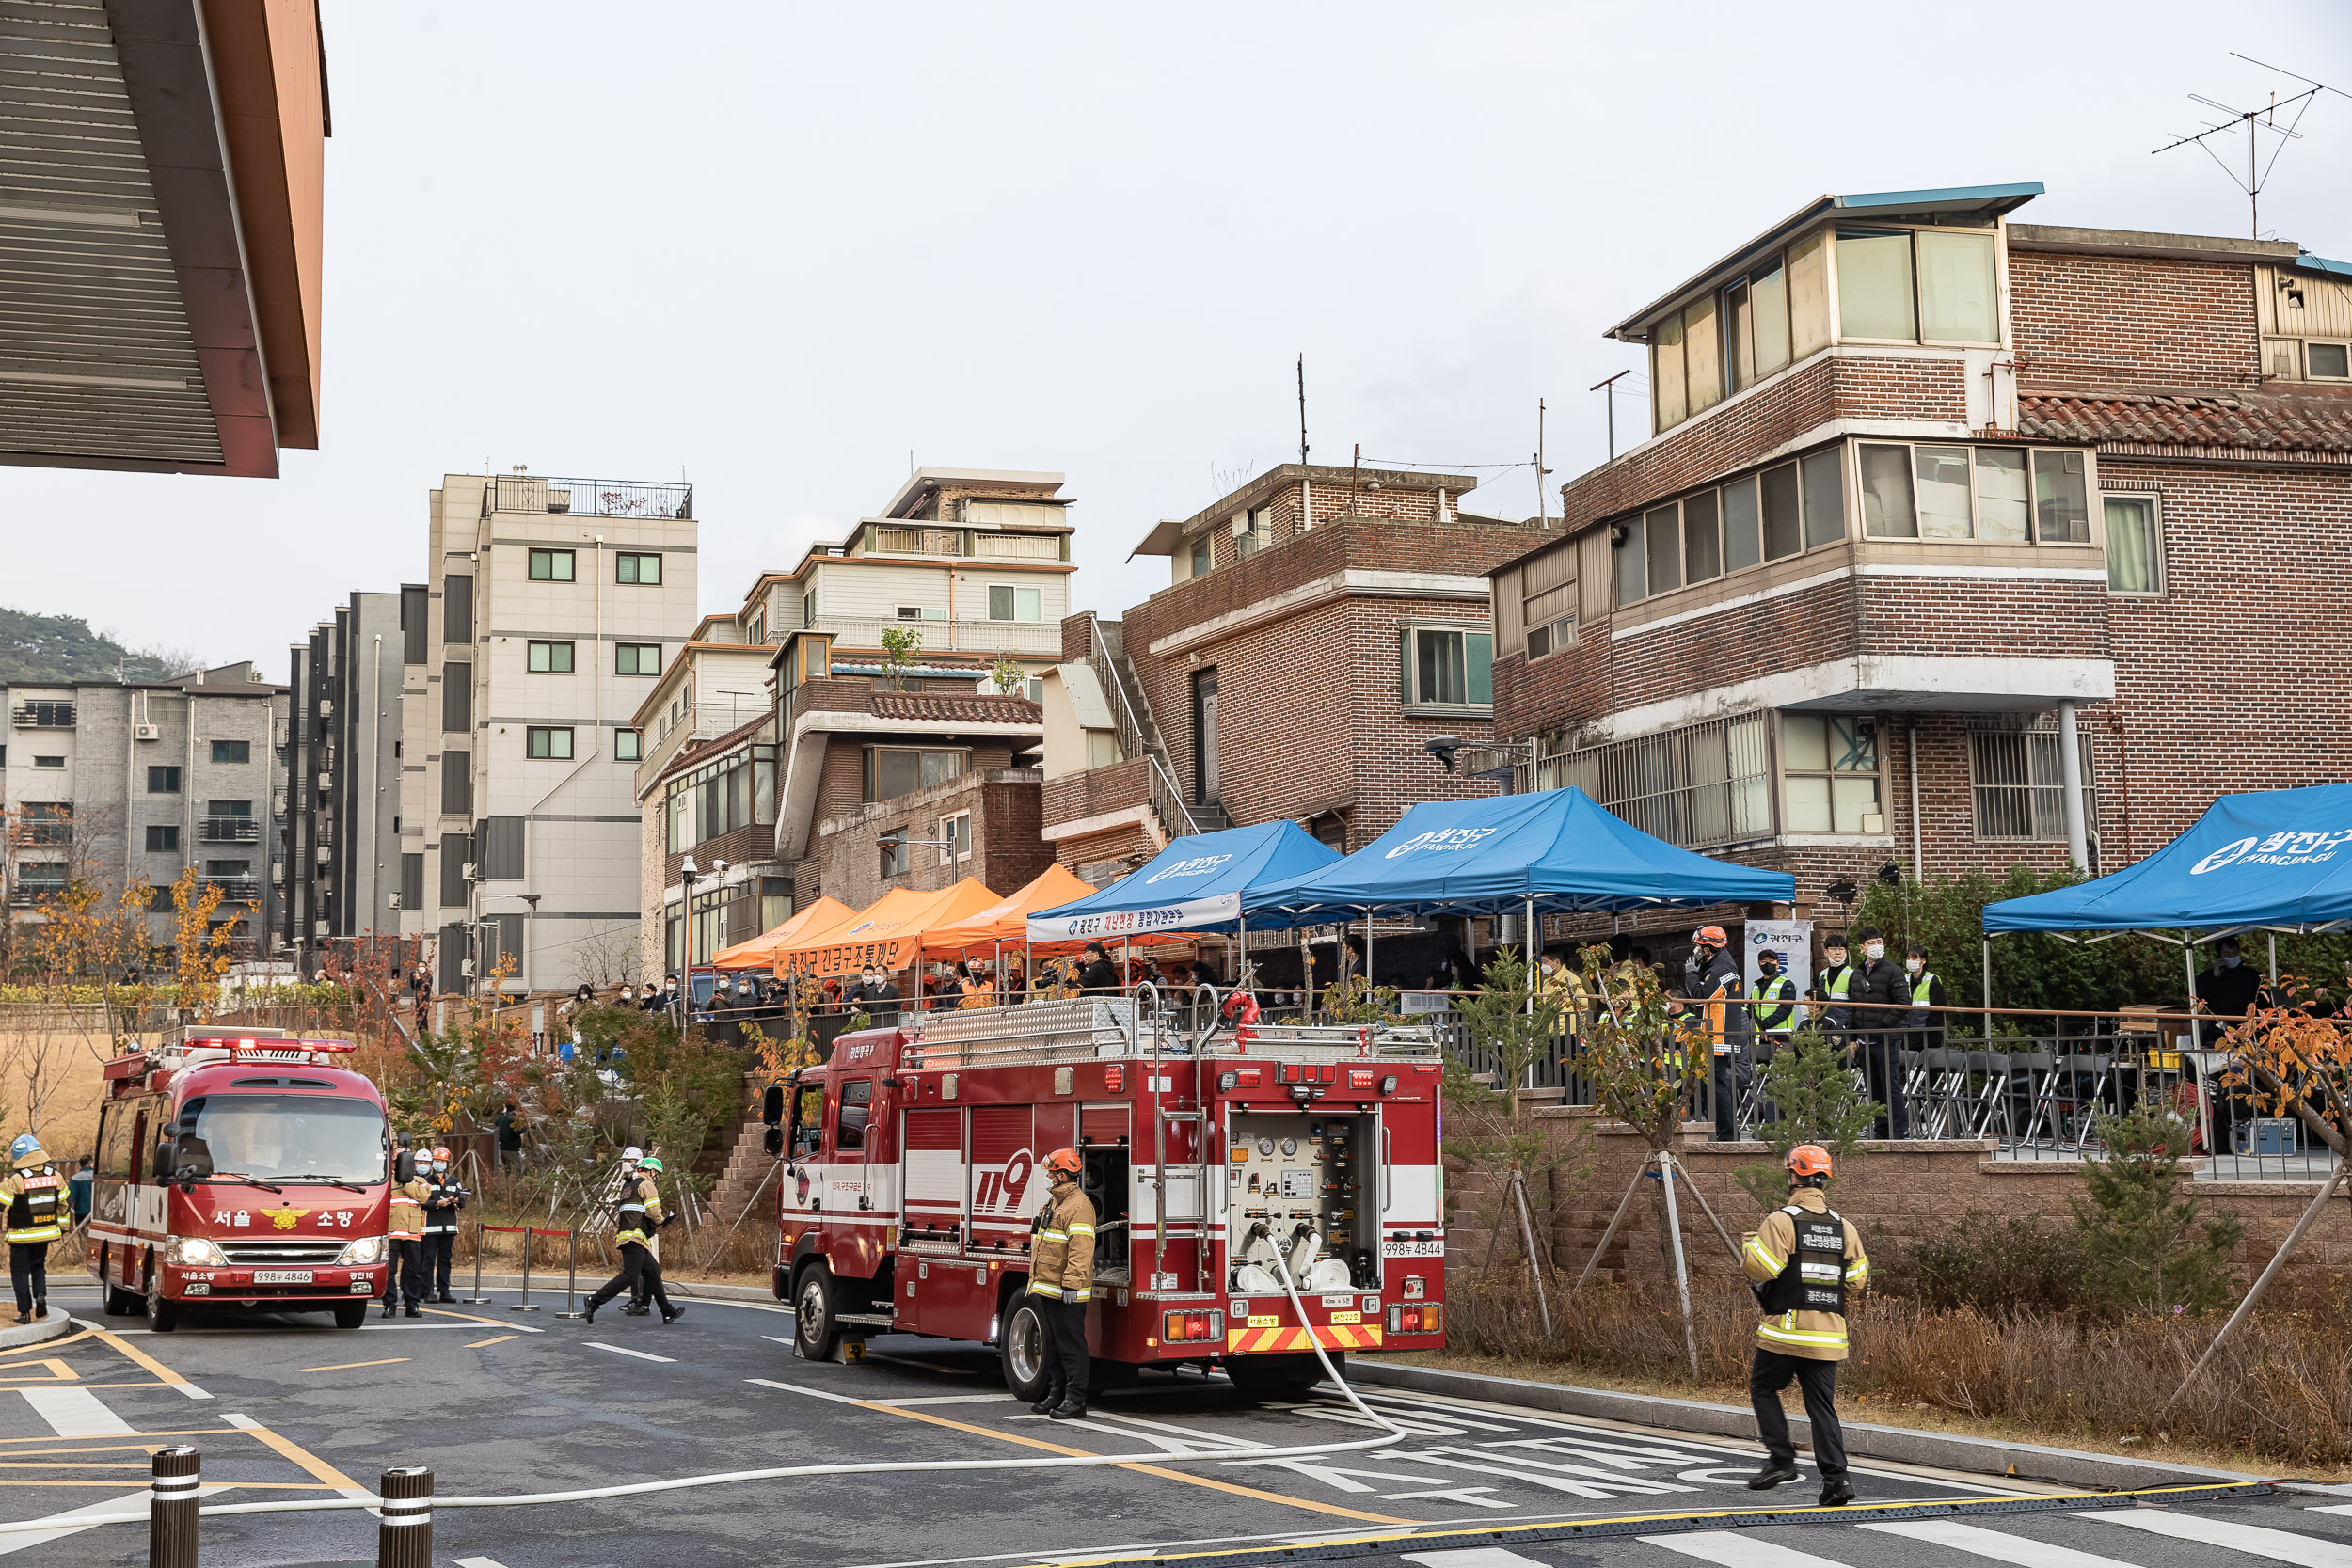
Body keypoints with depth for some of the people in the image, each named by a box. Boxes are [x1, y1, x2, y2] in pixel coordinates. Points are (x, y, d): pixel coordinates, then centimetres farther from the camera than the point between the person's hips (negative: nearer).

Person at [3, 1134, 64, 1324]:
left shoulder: (14, 1180, -16)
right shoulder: (54, 1175, 1)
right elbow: (63, 1203, 10)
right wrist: (62, 1226, 21)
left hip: (21, 1235, -5)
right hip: (45, 1233, 5)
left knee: (20, 1271, 7)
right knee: (38, 1267, 22)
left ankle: (25, 1312, 7)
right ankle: (41, 1294, -3)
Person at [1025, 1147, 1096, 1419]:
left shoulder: (1079, 1205, -15)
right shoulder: (1054, 1202, 18)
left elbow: (1081, 1249, -23)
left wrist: (1071, 1285, -27)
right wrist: (1036, 1280, 22)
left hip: (1066, 1294, -10)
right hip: (1047, 1289, 10)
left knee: (1070, 1345, -6)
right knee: (1053, 1345, 15)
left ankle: (1075, 1400, -2)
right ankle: (1056, 1394, 23)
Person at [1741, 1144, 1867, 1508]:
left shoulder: (1781, 1221, -10)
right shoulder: (1844, 1228, 8)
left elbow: (1758, 1268, -16)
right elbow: (1857, 1280, 11)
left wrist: (1752, 1243, 4)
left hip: (1786, 1330, -5)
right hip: (1828, 1334, 5)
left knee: (1763, 1388, 14)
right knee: (1822, 1405, 7)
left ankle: (1781, 1459, 5)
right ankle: (1836, 1480, -2)